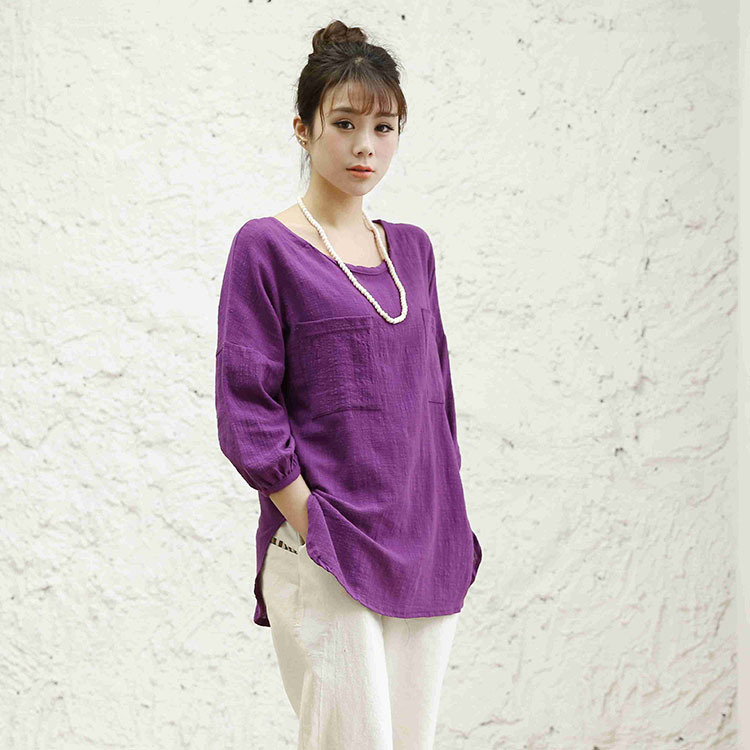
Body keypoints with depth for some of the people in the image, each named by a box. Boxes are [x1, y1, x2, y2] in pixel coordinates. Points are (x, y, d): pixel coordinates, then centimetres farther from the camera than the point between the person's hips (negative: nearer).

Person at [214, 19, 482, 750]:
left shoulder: (411, 248, 13)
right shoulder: (265, 247, -4)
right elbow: (246, 413, -8)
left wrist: (448, 534, 10)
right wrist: (313, 526, -12)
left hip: (425, 558, 6)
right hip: (323, 562, -6)